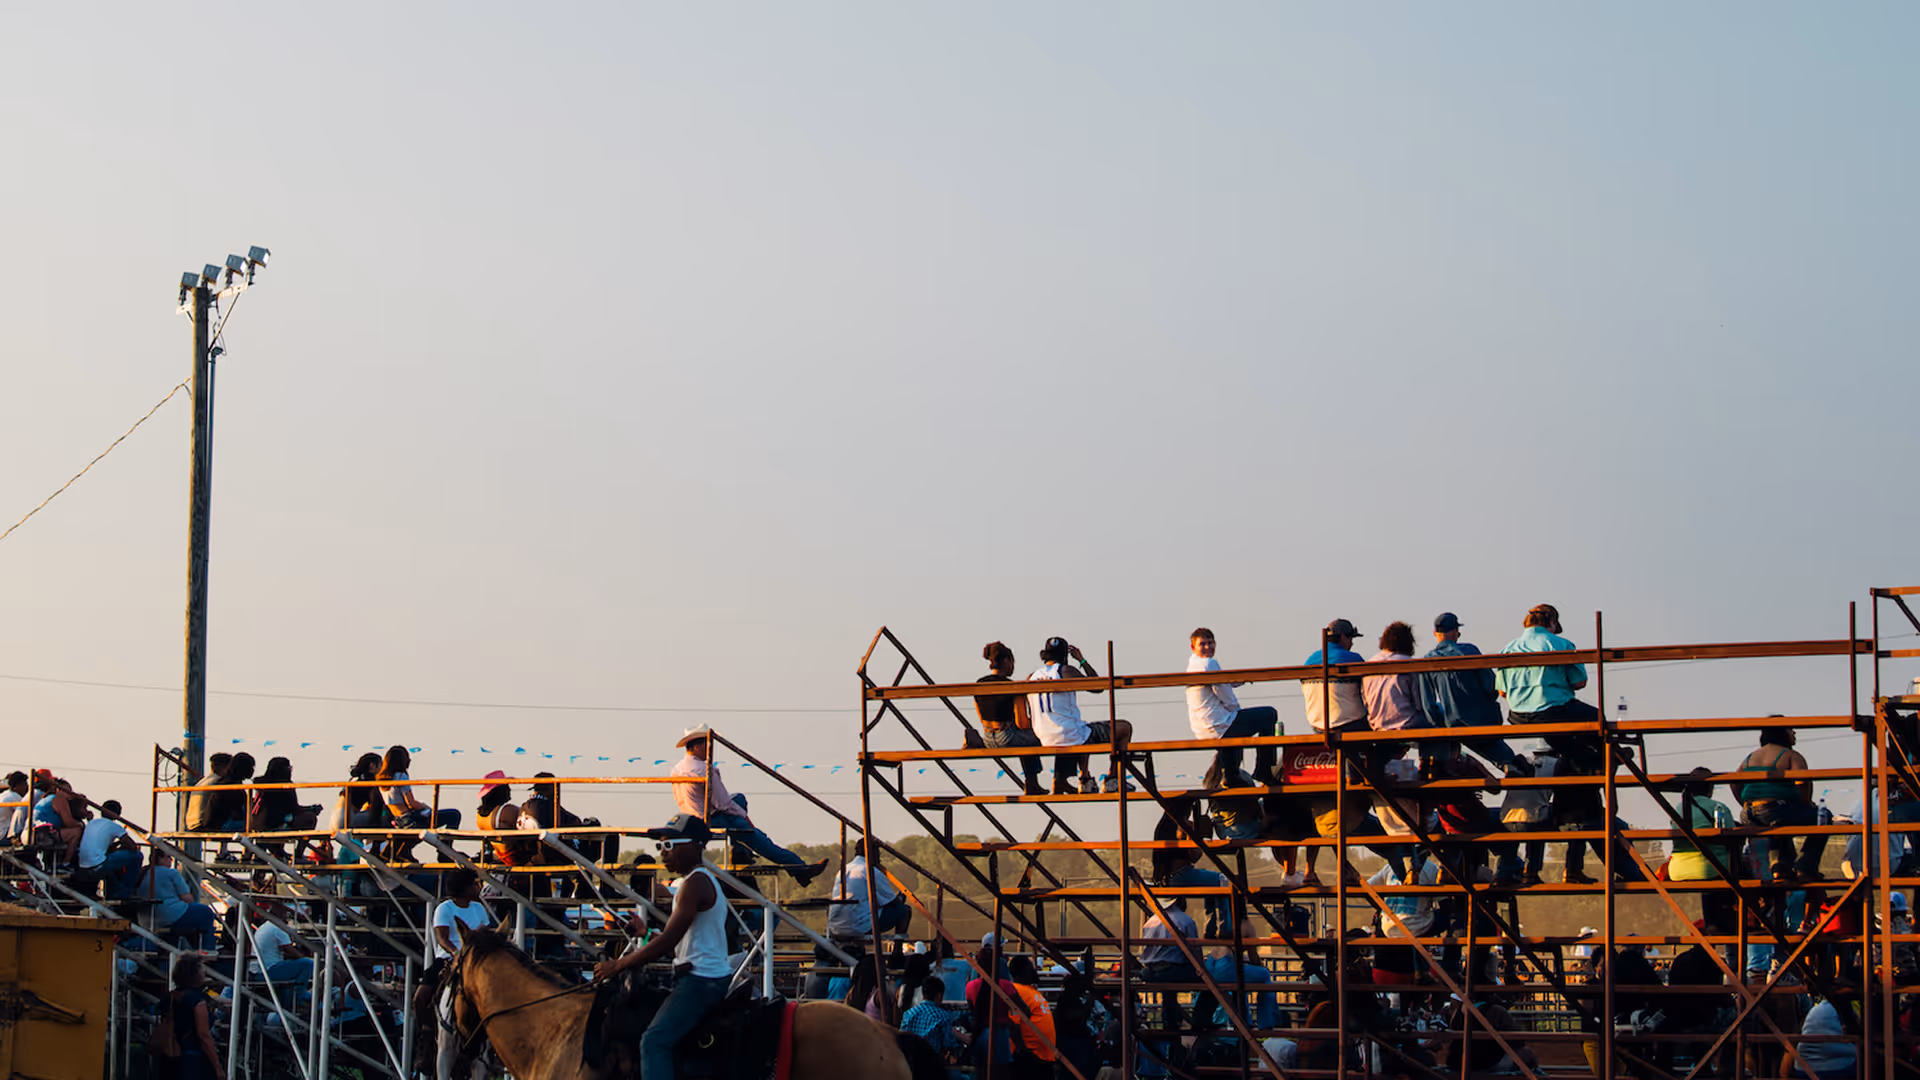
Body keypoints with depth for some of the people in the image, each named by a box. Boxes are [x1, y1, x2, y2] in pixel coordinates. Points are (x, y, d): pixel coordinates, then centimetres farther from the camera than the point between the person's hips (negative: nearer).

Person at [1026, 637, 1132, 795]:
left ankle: (1085, 779, 34)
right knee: (1125, 728, 9)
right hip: (1071, 738, -7)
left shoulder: (1032, 677, 6)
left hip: (1047, 742, 7)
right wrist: (1082, 660, 5)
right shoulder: (1064, 671, -11)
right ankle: (1113, 780, 13)